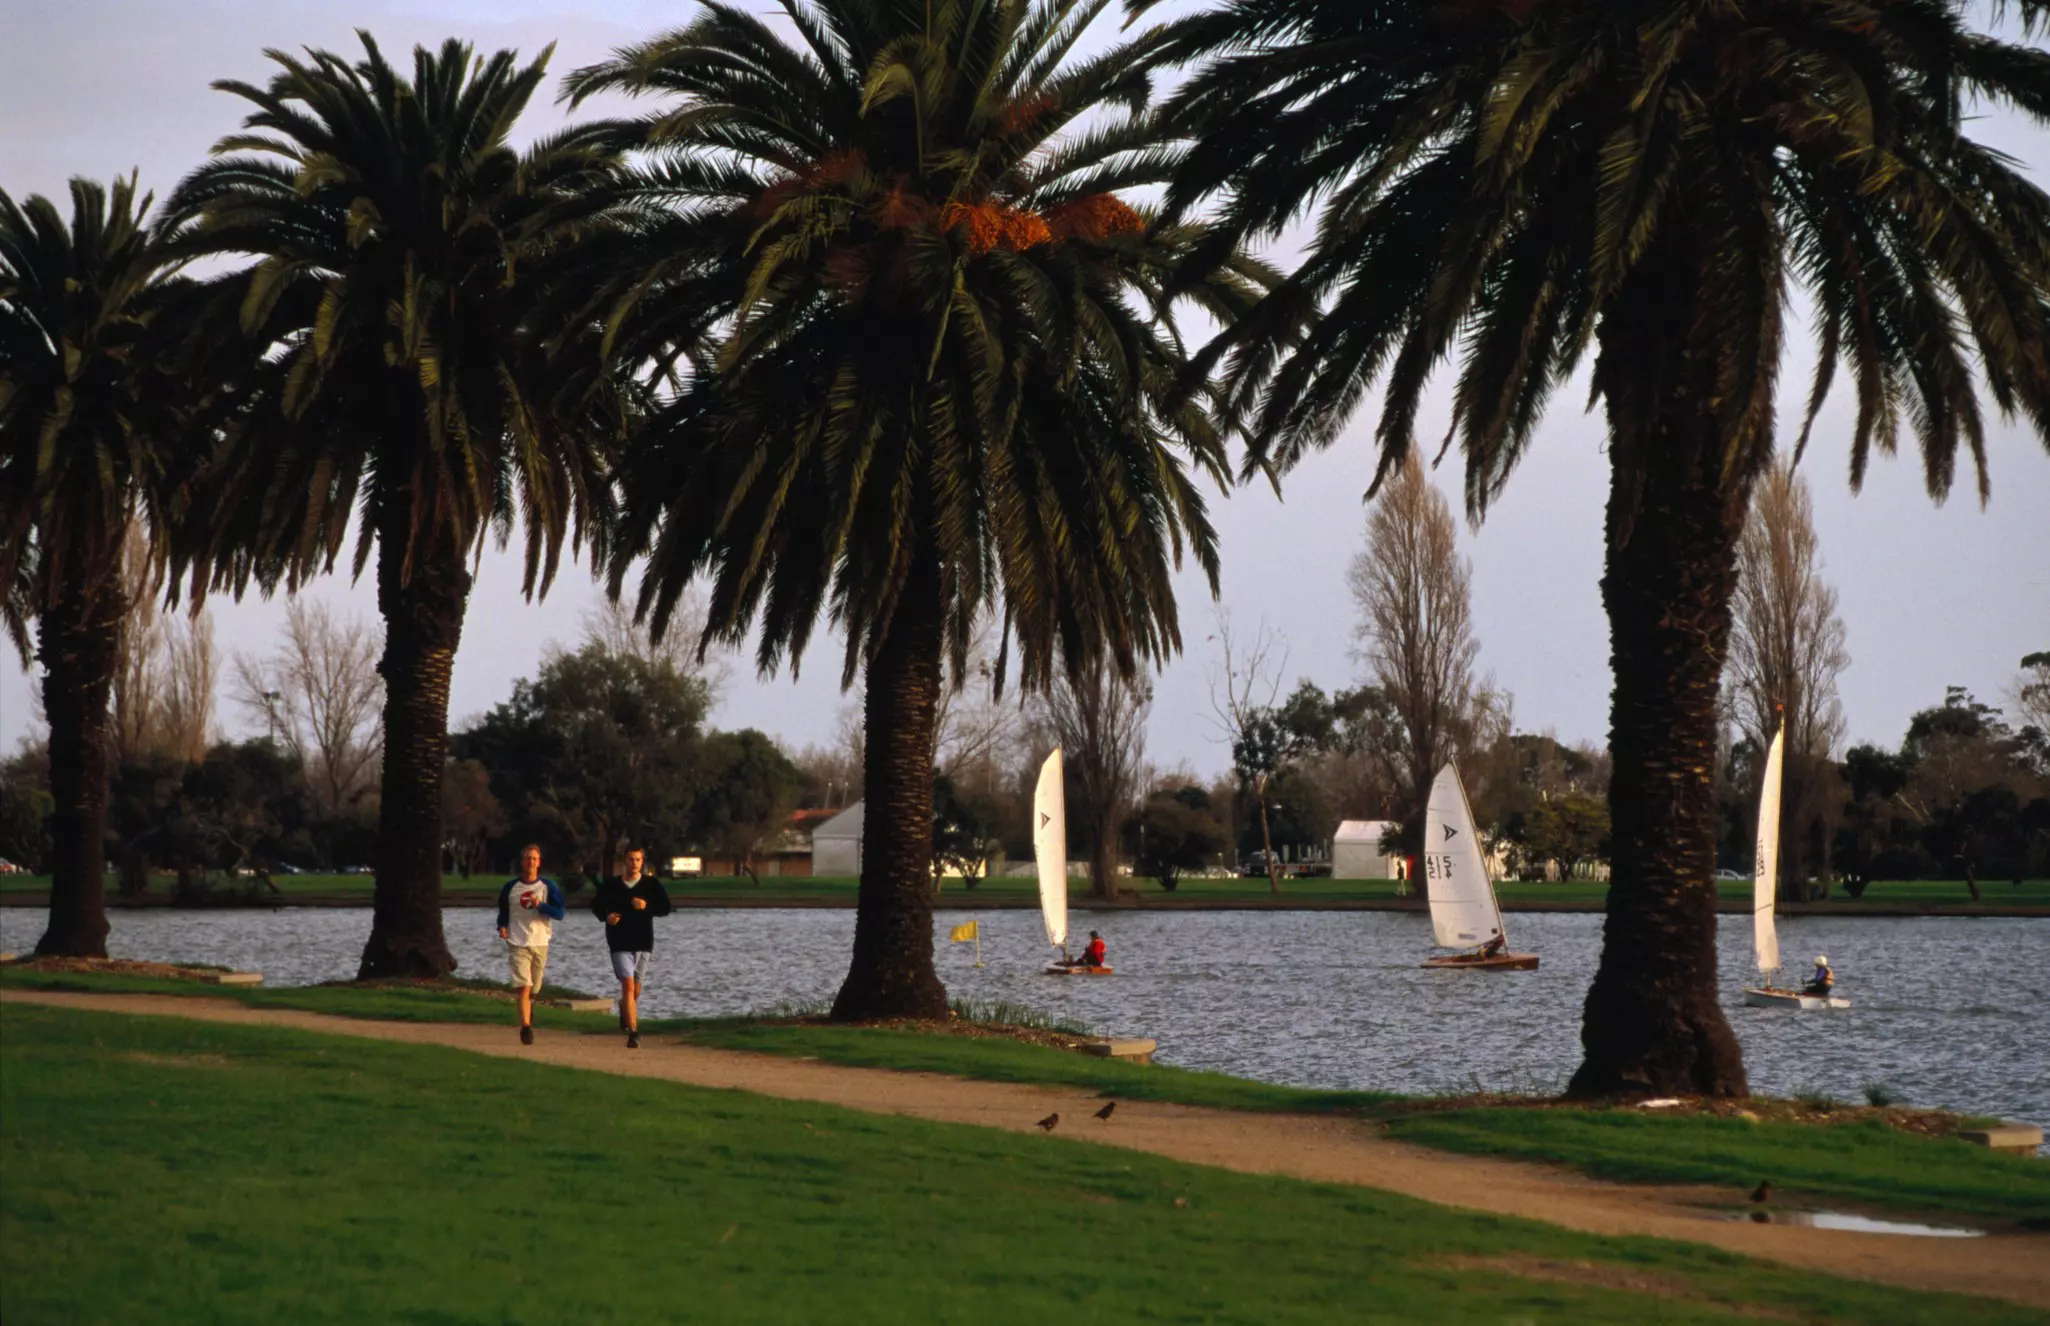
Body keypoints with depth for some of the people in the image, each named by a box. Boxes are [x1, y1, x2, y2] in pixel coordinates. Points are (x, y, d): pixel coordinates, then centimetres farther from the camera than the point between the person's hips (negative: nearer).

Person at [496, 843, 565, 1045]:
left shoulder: (548, 887, 3)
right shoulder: (510, 887, 5)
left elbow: (559, 913, -5)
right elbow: (503, 912, 16)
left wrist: (541, 905, -21)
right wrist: (502, 927, -4)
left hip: (540, 943, 1)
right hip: (518, 944, -1)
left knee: (533, 988, 13)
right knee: (523, 987, -15)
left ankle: (528, 1011, 44)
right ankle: (526, 1026, -18)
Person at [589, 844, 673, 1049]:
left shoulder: (651, 884, 2)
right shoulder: (611, 884, 2)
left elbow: (665, 908, -3)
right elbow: (596, 904, 12)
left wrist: (647, 906, -21)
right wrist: (606, 916, -9)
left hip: (643, 943, 2)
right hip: (620, 944, -2)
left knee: (635, 989, 14)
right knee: (628, 985, -15)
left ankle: (625, 1011, 48)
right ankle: (633, 1032, -19)